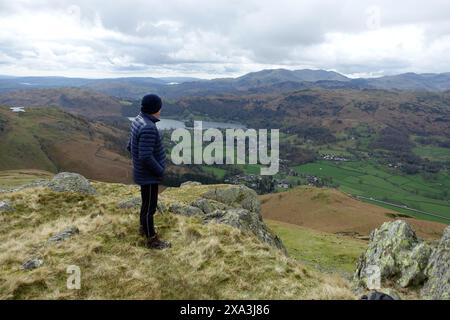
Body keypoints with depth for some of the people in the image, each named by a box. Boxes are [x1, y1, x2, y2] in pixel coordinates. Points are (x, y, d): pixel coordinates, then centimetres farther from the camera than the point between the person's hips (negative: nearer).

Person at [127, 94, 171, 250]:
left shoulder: (138, 121, 2)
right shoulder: (148, 128, -28)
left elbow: (130, 146, 11)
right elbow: (146, 157, -31)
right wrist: (160, 171, -16)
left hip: (143, 173, 9)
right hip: (149, 176, -9)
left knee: (147, 203, 25)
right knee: (150, 207, 5)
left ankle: (144, 228, 43)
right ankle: (152, 239, 21)